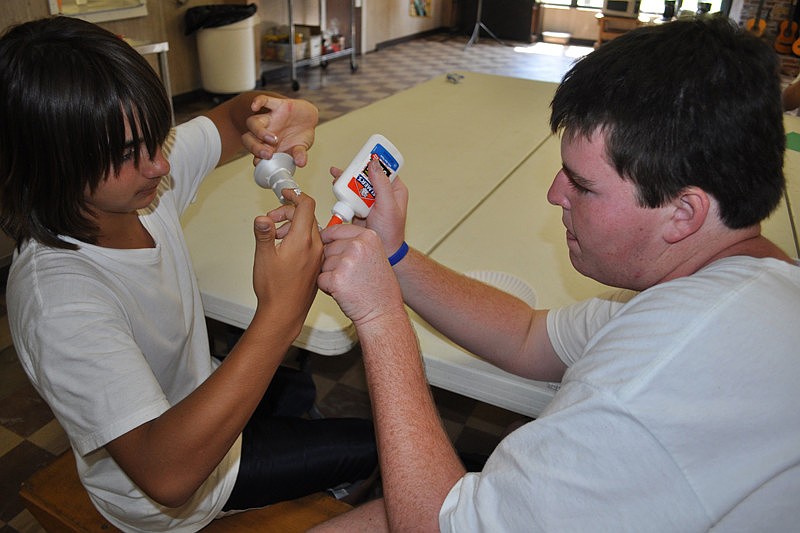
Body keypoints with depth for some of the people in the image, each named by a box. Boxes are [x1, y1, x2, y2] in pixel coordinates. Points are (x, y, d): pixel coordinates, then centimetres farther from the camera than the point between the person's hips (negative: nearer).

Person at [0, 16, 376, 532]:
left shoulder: (137, 170, -18)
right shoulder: (58, 300, -40)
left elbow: (229, 118, -3)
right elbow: (167, 474, -45)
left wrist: (270, 112, -29)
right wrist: (280, 315, -53)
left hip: (196, 398, 7)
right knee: (382, 444, 5)